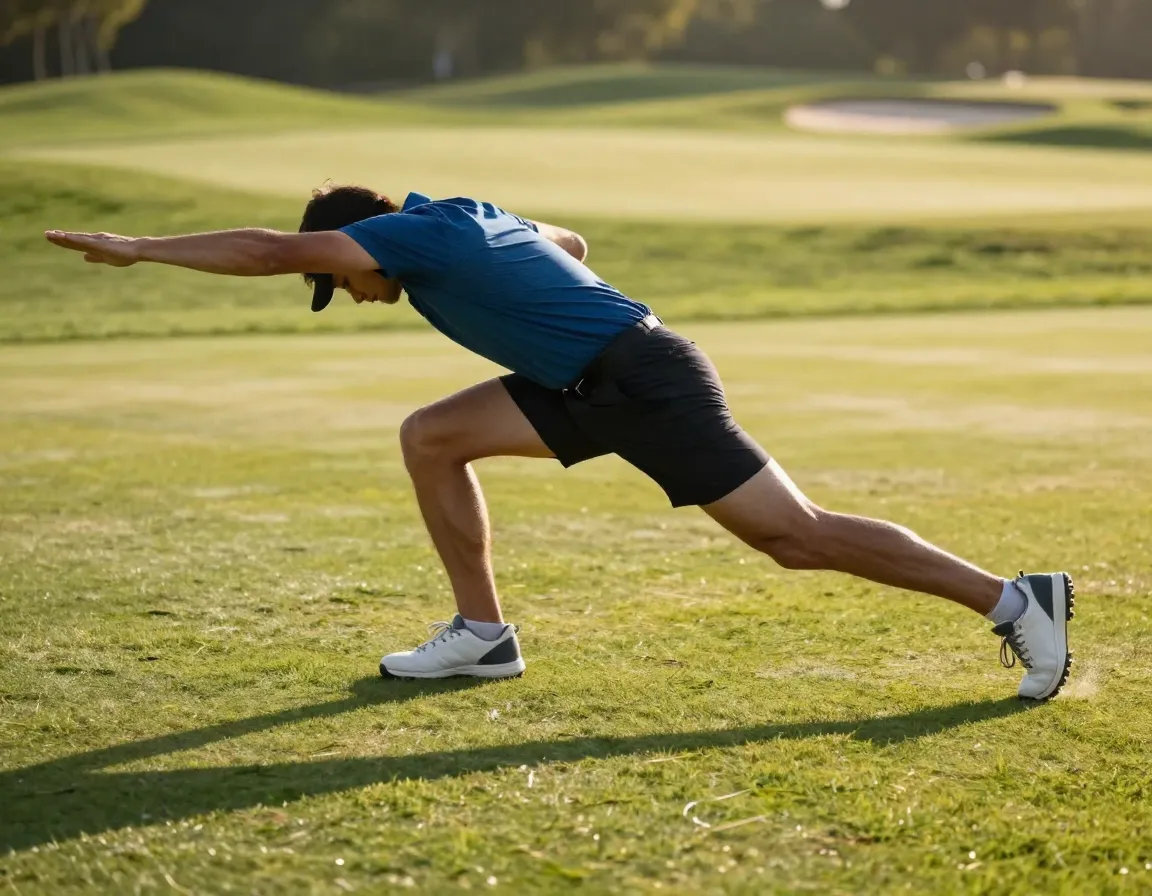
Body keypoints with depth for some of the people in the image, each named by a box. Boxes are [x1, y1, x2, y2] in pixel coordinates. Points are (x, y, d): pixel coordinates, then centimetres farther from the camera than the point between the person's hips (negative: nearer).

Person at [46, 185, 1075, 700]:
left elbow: (273, 249, -18)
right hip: (597, 382, 10)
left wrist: (137, 246, -12)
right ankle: (483, 635, 14)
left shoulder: (411, 232, -10)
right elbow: (570, 240, 33)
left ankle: (1011, 598, -3)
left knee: (797, 534, -8)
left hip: (643, 384, -10)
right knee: (430, 438, 9)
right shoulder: (471, 218, 16)